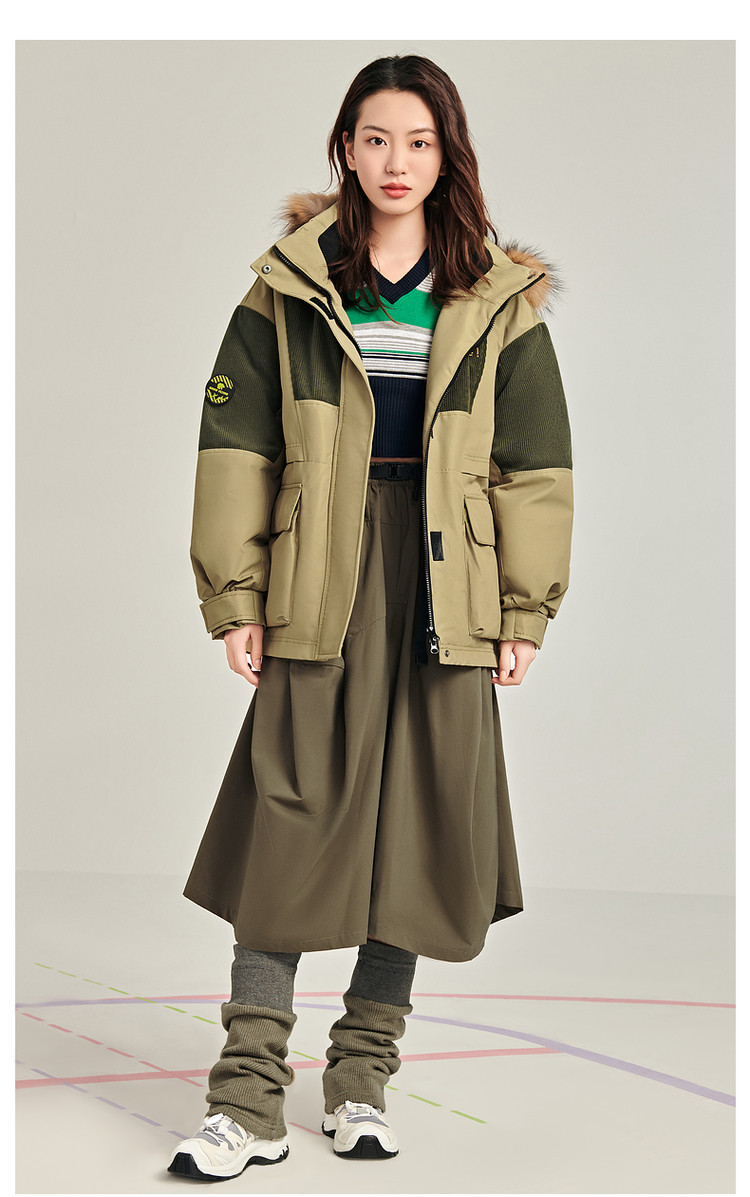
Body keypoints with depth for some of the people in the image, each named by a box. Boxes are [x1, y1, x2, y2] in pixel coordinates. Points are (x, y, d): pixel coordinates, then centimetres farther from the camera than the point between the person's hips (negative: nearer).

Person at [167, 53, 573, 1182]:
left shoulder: (498, 302, 8)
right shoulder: (289, 288, 6)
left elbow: (536, 465, 8)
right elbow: (236, 446, 3)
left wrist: (526, 612, 3)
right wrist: (237, 598, -3)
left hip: (443, 598, 2)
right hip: (318, 593, -1)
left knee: (417, 837, 5)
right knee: (287, 835, -4)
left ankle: (364, 1079, 20)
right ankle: (251, 1101, 2)